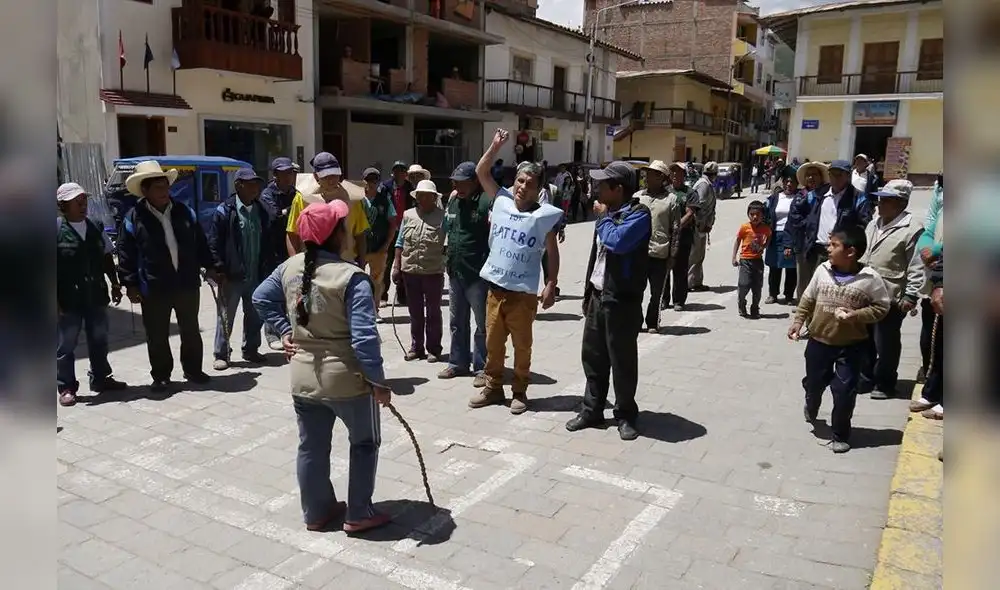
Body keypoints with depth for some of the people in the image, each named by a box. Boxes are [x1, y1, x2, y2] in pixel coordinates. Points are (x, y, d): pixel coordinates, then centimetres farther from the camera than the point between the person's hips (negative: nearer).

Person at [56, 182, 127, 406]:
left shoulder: (95, 228, 8)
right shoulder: (57, 230, -8)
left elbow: (107, 258, 15)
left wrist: (115, 284, 11)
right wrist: (55, 299, -15)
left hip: (96, 295, 5)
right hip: (68, 298, -5)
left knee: (99, 340, 15)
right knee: (66, 344, 5)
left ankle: (101, 379, 30)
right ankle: (66, 387, 15)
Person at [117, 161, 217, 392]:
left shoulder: (184, 212, 4)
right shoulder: (134, 218, -6)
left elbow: (200, 243, 12)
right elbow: (126, 255, -5)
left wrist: (209, 267, 9)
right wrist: (130, 284, -8)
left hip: (188, 283, 3)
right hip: (154, 288, -3)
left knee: (191, 331, 14)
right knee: (157, 336, 7)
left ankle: (193, 369, 29)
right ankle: (161, 376, 22)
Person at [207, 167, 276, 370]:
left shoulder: (262, 211, 7)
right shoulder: (224, 211, -6)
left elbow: (268, 243, 11)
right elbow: (214, 244, -8)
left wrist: (267, 269, 6)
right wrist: (220, 271, -13)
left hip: (256, 276, 5)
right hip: (232, 276, -4)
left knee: (255, 315, 14)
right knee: (226, 316, 4)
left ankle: (251, 350, 29)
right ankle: (221, 354, 15)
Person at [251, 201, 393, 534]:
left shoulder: (290, 267, -1)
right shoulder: (353, 277, -22)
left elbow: (261, 298, 14)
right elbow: (364, 337, -24)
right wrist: (379, 381, -15)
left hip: (303, 378, 6)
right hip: (347, 380, -6)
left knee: (311, 447, 19)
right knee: (364, 444, 15)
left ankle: (316, 513, 34)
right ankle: (359, 515, 22)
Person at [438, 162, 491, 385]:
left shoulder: (487, 202, -15)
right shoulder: (453, 200, 9)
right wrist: (449, 262, 17)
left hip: (478, 274, -8)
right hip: (455, 272, 8)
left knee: (482, 325, 4)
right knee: (457, 322, 18)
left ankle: (482, 368, 14)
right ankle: (458, 362, 31)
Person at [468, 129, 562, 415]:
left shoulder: (544, 216, -6)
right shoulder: (502, 200, 3)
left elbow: (552, 253, -1)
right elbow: (481, 172, 7)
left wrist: (551, 286, -7)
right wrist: (496, 146, -3)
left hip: (524, 292, -3)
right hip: (495, 287, 4)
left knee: (522, 345, 9)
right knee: (493, 342, 14)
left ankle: (519, 392, 23)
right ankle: (493, 387, 29)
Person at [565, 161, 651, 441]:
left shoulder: (639, 214, -14)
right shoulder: (609, 212, 12)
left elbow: (617, 241, -32)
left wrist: (603, 216, -14)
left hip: (622, 301, -8)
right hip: (598, 296, 8)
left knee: (622, 361, 3)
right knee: (592, 357, 13)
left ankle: (626, 415, 19)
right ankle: (592, 410, 25)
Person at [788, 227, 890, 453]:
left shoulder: (870, 279, -16)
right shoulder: (823, 269, -7)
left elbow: (882, 307, -7)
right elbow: (808, 299, 5)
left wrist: (856, 315, -21)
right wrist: (798, 321, 0)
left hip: (851, 346, -3)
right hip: (819, 340, 3)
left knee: (844, 391, 0)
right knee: (814, 382, 20)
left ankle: (841, 435, 21)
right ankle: (811, 410, 53)